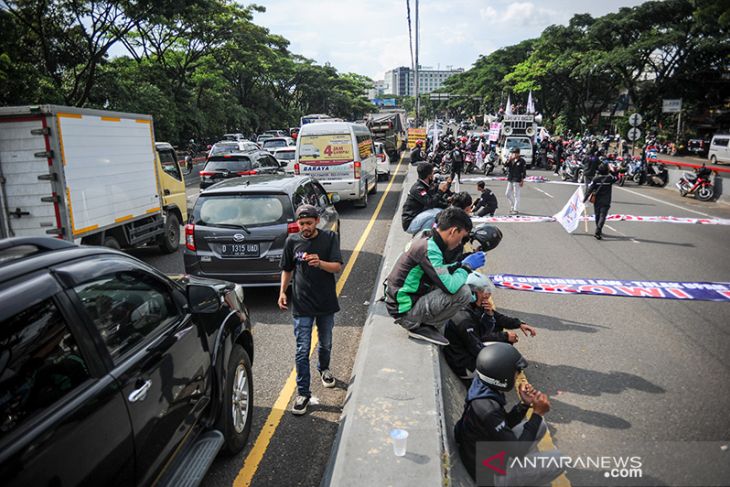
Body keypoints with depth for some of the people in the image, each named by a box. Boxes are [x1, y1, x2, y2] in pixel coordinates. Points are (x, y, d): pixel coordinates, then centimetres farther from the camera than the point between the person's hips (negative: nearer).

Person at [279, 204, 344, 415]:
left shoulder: (329, 238, -7)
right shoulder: (292, 241, -2)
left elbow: (338, 267, -13)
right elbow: (287, 269, 9)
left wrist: (320, 263, -31)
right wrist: (282, 292, -1)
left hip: (326, 303, 1)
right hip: (302, 305, 0)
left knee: (326, 344, 20)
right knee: (302, 350, -1)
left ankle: (324, 368, 50)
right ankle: (303, 393, 10)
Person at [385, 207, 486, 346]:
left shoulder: (427, 241, 7)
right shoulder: (429, 250, -23)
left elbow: (442, 271, 23)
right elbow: (450, 286, -28)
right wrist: (467, 266, -12)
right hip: (405, 312, -10)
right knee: (463, 291, -21)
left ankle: (422, 324, 10)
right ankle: (421, 327, -5)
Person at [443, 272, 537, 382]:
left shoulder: (475, 307, -3)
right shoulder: (463, 318, -31)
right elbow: (478, 349, -26)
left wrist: (520, 324, -5)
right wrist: (505, 336, -18)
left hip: (470, 350, 9)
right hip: (465, 368, -9)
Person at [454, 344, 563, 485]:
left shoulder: (484, 387, -8)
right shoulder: (487, 409, -35)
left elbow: (506, 425, 5)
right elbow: (516, 451, -25)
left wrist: (525, 403, -10)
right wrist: (538, 413, -20)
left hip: (486, 450, 8)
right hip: (490, 473, -8)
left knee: (540, 426, 12)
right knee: (556, 460, -6)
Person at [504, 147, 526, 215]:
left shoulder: (522, 161, -7)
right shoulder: (511, 160, 9)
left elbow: (524, 171, -8)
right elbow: (505, 165, -3)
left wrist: (522, 180, -12)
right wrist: (509, 160, -15)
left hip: (517, 180, -7)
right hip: (510, 180, 7)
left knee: (516, 195, -3)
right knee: (508, 194, 12)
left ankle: (516, 210, 3)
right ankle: (512, 207, 26)